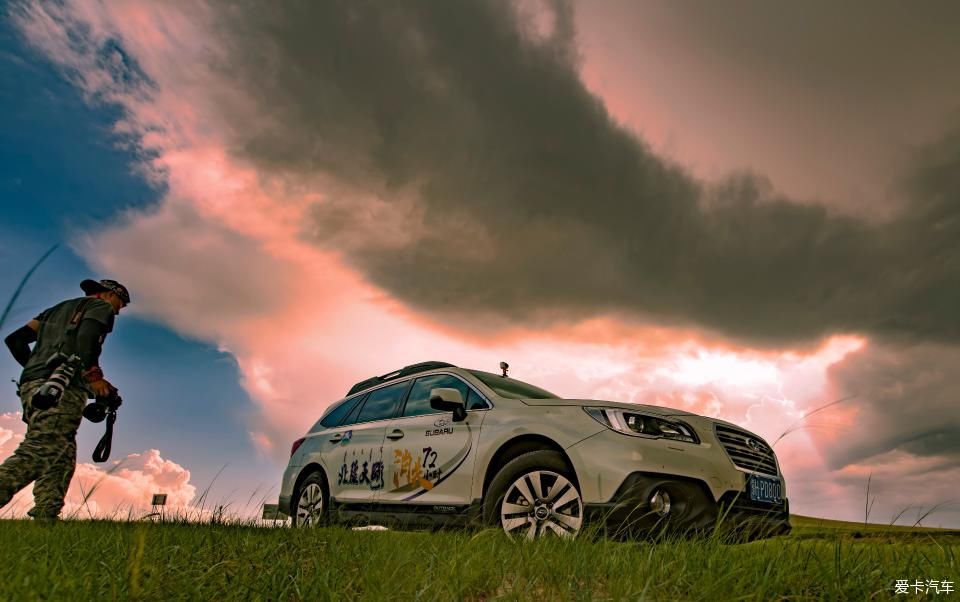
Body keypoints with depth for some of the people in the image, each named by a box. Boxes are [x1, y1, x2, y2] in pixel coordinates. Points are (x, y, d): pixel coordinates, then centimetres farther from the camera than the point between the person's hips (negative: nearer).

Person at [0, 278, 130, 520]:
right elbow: (86, 338, -12)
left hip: (31, 384, 8)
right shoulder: (101, 306, 10)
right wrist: (94, 376, -10)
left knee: (61, 458, 7)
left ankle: (44, 518, -4)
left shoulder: (57, 308, 33)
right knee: (38, 452, -19)